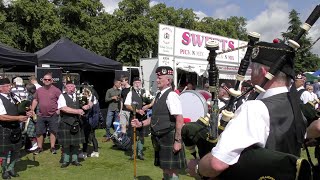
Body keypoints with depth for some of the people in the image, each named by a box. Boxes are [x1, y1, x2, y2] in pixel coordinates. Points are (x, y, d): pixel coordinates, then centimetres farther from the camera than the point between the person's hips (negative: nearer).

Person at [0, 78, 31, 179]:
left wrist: (25, 113, -2)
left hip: (15, 128, 7)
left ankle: (11, 169, 34)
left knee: (16, 150, 16)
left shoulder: (11, 97, 6)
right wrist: (18, 118, -23)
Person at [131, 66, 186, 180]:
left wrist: (178, 140, -22)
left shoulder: (171, 95, -16)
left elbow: (179, 120, -22)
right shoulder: (159, 95, 11)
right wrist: (141, 124, 9)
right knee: (164, 169, 20)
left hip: (169, 139, -9)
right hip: (160, 138, 9)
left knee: (171, 170, 2)